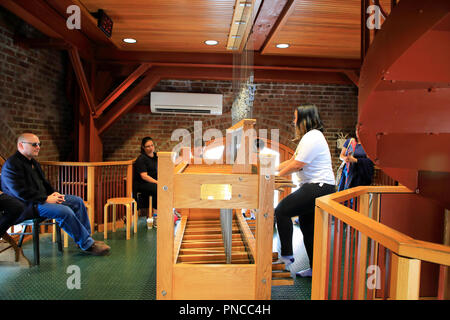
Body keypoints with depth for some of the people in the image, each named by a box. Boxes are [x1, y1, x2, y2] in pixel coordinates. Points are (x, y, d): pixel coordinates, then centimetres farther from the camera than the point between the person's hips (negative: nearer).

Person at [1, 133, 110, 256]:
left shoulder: (33, 162, 17)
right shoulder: (11, 165, -14)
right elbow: (21, 192, -23)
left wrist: (53, 193, 5)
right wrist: (46, 199, -21)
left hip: (43, 197, 10)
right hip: (27, 204, -10)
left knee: (78, 201, 1)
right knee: (65, 211, -30)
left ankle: (87, 237, 1)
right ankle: (87, 245, -19)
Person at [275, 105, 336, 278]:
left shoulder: (312, 138, -15)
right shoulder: (308, 137, 20)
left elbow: (296, 165, -17)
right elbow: (292, 160, 22)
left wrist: (276, 174, -5)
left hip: (319, 188, -11)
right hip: (314, 187, 11)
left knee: (281, 210, -14)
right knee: (306, 225, 14)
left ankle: (287, 255, -4)